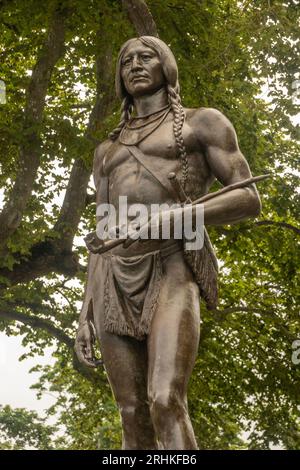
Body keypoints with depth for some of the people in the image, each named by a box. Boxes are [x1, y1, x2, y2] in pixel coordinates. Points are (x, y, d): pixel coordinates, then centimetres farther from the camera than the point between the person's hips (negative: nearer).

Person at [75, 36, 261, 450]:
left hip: (171, 273, -5)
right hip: (116, 283, 5)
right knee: (134, 420, -5)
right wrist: (86, 313, 10)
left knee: (165, 404, -26)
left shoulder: (204, 122, 11)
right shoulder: (107, 151, 26)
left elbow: (249, 199, -1)